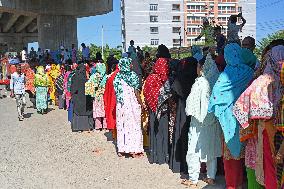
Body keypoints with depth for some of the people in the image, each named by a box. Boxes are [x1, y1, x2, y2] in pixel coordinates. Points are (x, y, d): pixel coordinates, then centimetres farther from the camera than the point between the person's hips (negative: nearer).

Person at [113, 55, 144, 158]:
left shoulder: (117, 76, 4)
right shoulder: (133, 75, -9)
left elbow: (116, 92, 6)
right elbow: (136, 92, -10)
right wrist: (141, 104, -2)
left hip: (120, 105, 4)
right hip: (132, 104, -4)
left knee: (121, 126, 10)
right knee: (133, 126, 3)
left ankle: (121, 150, 15)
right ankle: (133, 150, 5)